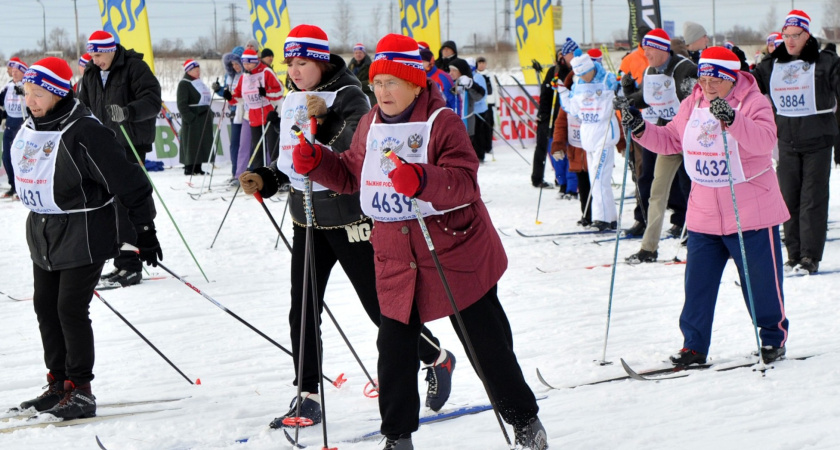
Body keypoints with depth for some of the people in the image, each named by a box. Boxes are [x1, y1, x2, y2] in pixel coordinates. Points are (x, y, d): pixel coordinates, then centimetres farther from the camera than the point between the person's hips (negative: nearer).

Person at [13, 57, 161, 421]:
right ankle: (58, 384, 21)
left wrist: (145, 231, -14)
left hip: (83, 236, -8)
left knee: (71, 309, -7)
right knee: (45, 306, 10)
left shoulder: (84, 133, -22)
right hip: (43, 236, 8)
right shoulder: (31, 129, 5)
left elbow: (128, 182, -18)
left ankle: (80, 391, 3)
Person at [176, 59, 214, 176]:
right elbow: (182, 104, -15)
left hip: (204, 119, 9)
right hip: (192, 119, -9)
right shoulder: (184, 84, -8)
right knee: (192, 144, -8)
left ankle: (198, 168, 12)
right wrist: (190, 117, -22)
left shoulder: (200, 83, 20)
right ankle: (189, 168, -6)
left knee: (202, 144, 7)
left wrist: (209, 114, 18)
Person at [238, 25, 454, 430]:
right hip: (307, 219, 6)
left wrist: (323, 121, -39)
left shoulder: (349, 96, -13)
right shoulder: (294, 101, 8)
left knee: (379, 306, 2)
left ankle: (437, 359, 24)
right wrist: (265, 180, 1)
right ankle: (308, 397, 10)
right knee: (302, 312, 3)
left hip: (349, 218, -6)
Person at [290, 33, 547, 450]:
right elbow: (350, 174, 19)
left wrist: (422, 180, -43)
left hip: (455, 253, -5)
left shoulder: (442, 122, -13)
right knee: (394, 346, 6)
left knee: (487, 343, 4)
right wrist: (314, 161, 1)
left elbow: (464, 183, -25)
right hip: (396, 259, 5)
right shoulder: (370, 125, 6)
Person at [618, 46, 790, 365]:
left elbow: (764, 140, -28)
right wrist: (640, 129, -3)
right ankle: (694, 345, 12)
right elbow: (670, 140, 14)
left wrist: (732, 119, -43)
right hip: (704, 216, 5)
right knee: (698, 282, 4)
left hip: (751, 214, -5)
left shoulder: (753, 102, -11)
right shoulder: (692, 105, 6)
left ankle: (774, 337, 21)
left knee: (761, 281, 4)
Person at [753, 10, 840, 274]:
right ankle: (794, 254, 13)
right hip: (787, 140, 4)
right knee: (789, 199, 6)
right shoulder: (772, 66, 9)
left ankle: (811, 255, -2)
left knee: (813, 199, -5)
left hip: (817, 140, -4)